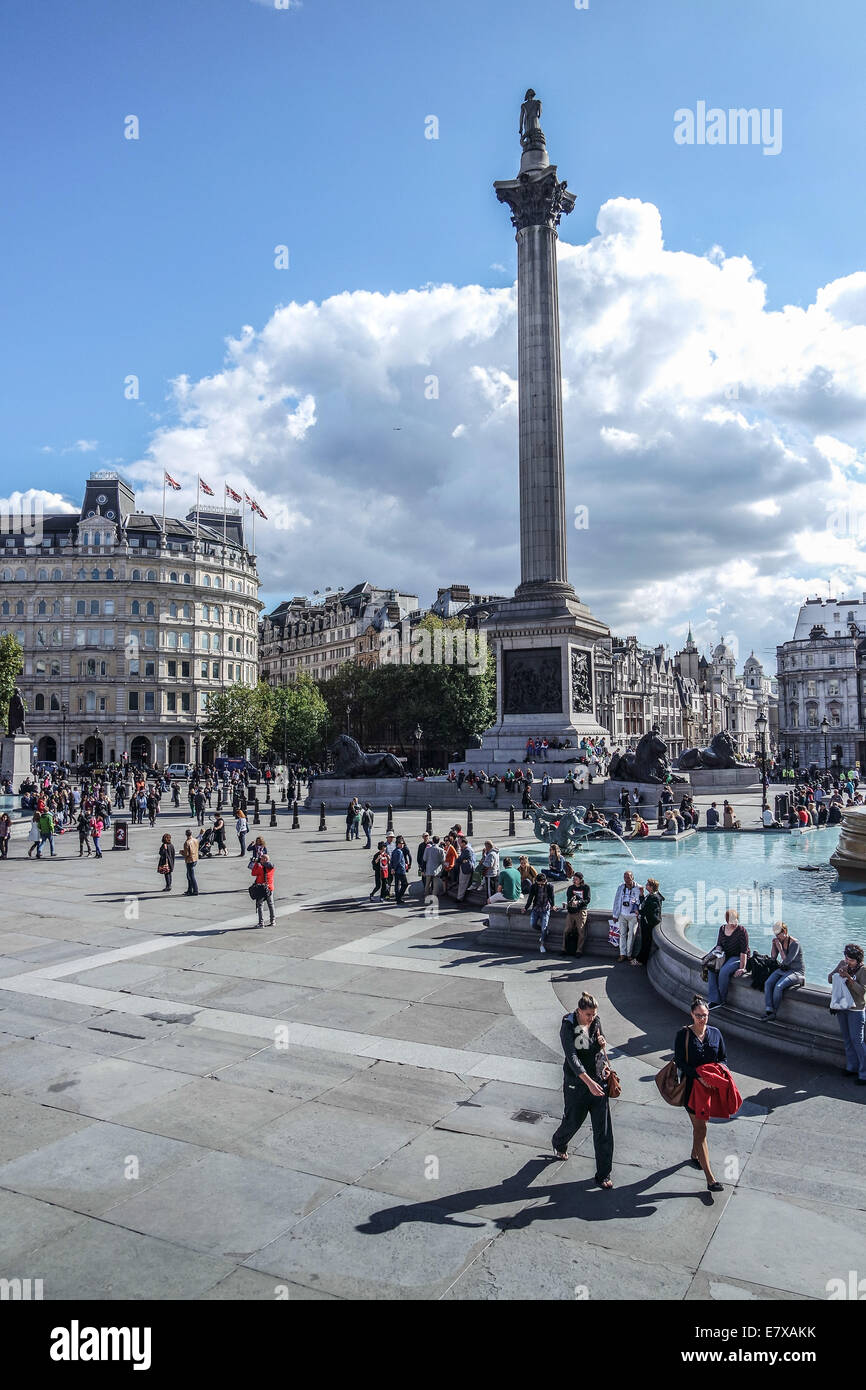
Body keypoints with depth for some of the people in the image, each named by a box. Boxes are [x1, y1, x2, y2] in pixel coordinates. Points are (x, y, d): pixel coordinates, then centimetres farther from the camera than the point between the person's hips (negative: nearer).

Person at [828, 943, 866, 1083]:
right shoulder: (842, 963, 3)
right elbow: (829, 979, 3)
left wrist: (849, 978, -27)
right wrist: (838, 973, -15)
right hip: (841, 1006, 6)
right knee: (847, 1039, 14)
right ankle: (852, 1067, 26)